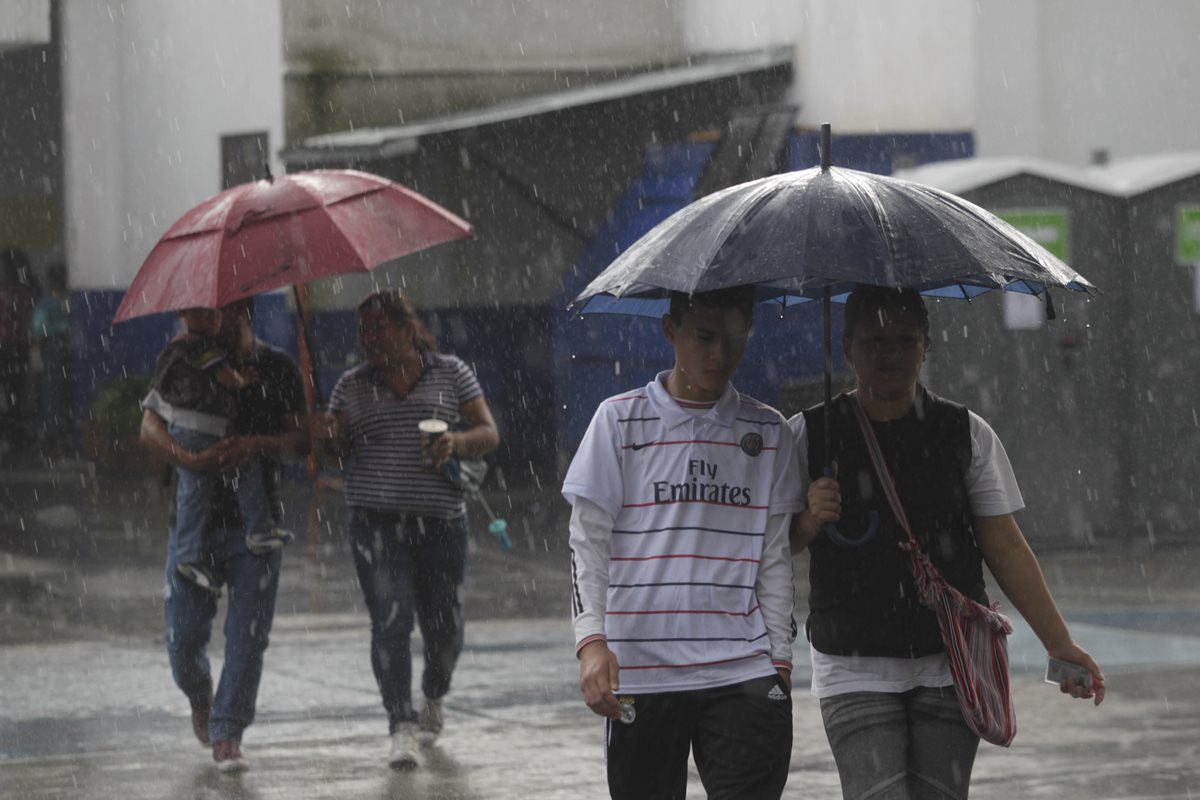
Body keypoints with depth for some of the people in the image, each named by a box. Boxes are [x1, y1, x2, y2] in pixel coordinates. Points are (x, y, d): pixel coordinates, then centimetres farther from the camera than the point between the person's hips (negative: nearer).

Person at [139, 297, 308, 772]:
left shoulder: (276, 369, 4)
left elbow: (301, 441, 0)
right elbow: (149, 429, -6)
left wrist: (259, 444, -21)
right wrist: (191, 460, -25)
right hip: (194, 516, 0)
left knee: (247, 634, -7)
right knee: (184, 635, 0)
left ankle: (226, 735, 0)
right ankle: (200, 698, 33)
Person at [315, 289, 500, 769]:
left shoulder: (451, 374, 6)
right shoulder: (352, 386, 9)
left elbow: (489, 435, 4)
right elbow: (339, 452, 8)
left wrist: (457, 442, -16)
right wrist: (329, 436, -14)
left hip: (441, 519, 0)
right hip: (376, 519, 0)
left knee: (442, 622, 8)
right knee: (390, 621, -14)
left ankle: (433, 697, 39)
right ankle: (402, 729, -16)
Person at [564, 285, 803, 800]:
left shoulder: (767, 433, 10)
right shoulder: (620, 420, 5)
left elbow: (775, 557, 13)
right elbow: (587, 540, 2)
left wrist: (780, 658, 9)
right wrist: (591, 639, -9)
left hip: (742, 674, 1)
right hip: (639, 674, -1)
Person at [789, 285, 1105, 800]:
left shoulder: (966, 435, 4)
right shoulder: (809, 437, 1)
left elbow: (1006, 548, 6)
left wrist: (1059, 643, 1)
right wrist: (809, 522, -17)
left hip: (952, 663, 1)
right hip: (854, 671, -1)